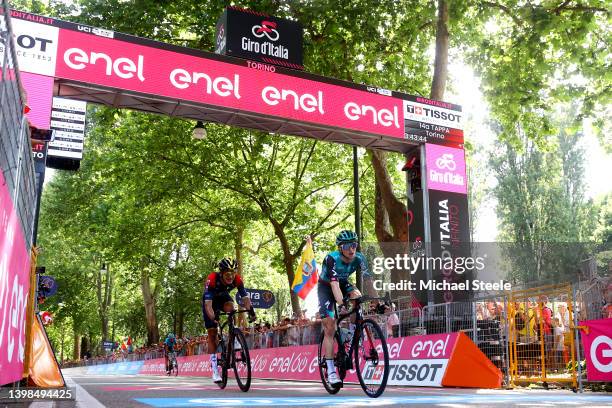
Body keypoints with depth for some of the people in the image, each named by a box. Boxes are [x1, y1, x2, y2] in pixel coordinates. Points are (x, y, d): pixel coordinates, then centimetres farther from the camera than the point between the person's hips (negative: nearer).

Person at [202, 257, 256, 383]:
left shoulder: (237, 279, -28)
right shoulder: (212, 279, -38)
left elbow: (245, 297, -31)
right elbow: (208, 303, -42)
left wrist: (251, 312, -47)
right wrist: (213, 318, -55)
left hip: (223, 297, 2)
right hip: (210, 300, -2)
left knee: (230, 308, -33)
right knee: (212, 333, -6)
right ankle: (214, 368, -1)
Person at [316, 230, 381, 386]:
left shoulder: (359, 258, -22)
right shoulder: (332, 259, -34)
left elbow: (368, 281, -23)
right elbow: (334, 284, -43)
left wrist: (377, 302, -33)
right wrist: (341, 304, -58)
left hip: (343, 284, 4)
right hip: (326, 287, -3)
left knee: (357, 296, -30)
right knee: (330, 328, -11)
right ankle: (331, 371, -6)